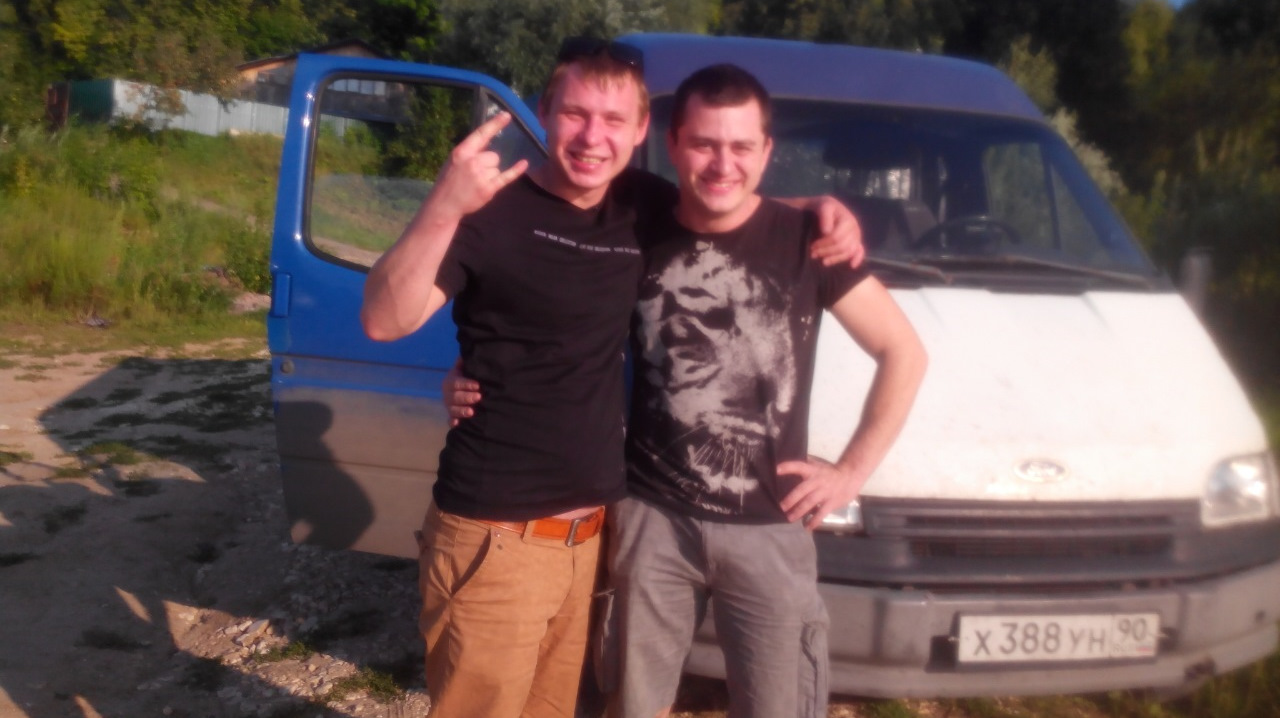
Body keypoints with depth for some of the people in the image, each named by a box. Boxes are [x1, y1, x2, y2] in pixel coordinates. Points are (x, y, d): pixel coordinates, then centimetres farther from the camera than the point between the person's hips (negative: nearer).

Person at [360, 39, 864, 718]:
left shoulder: (643, 207, 4)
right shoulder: (495, 208, -13)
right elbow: (383, 321, -21)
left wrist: (822, 209, 5)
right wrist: (443, 206, -36)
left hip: (590, 532, 6)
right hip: (495, 537, -6)